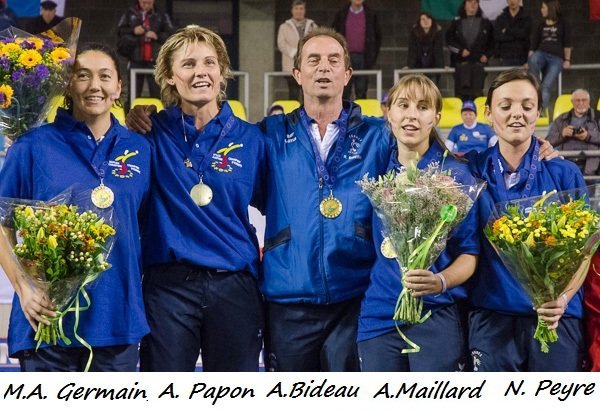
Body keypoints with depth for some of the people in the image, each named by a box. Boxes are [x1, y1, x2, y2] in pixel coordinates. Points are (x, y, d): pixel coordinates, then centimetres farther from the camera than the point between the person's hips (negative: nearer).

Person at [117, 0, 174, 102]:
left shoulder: (161, 15, 6)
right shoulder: (129, 14, 7)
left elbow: (170, 34, 4)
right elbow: (120, 31, 8)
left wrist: (157, 36, -13)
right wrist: (133, 31, -9)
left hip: (154, 61, -1)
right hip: (135, 61, 1)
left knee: (157, 93, -1)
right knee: (134, 93, 7)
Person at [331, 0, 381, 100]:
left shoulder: (371, 16, 7)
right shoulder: (341, 15, 7)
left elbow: (378, 37, 11)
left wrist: (372, 57, 5)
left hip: (363, 58, 0)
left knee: (361, 93, 0)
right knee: (344, 92, -2)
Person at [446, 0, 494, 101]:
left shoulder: (485, 23, 12)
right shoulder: (456, 23, 10)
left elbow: (491, 42, 14)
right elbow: (449, 40, 5)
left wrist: (487, 55, 1)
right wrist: (460, 50, -8)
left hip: (479, 62, 0)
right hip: (461, 62, 0)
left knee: (477, 92, -8)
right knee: (461, 92, -4)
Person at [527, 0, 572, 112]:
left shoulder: (563, 25, 9)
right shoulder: (540, 26, 16)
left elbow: (567, 44, 7)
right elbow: (533, 44, 13)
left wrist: (567, 60, 0)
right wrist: (529, 60, 5)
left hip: (556, 58, -2)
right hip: (541, 53, 2)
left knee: (546, 86, -17)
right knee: (533, 60, -36)